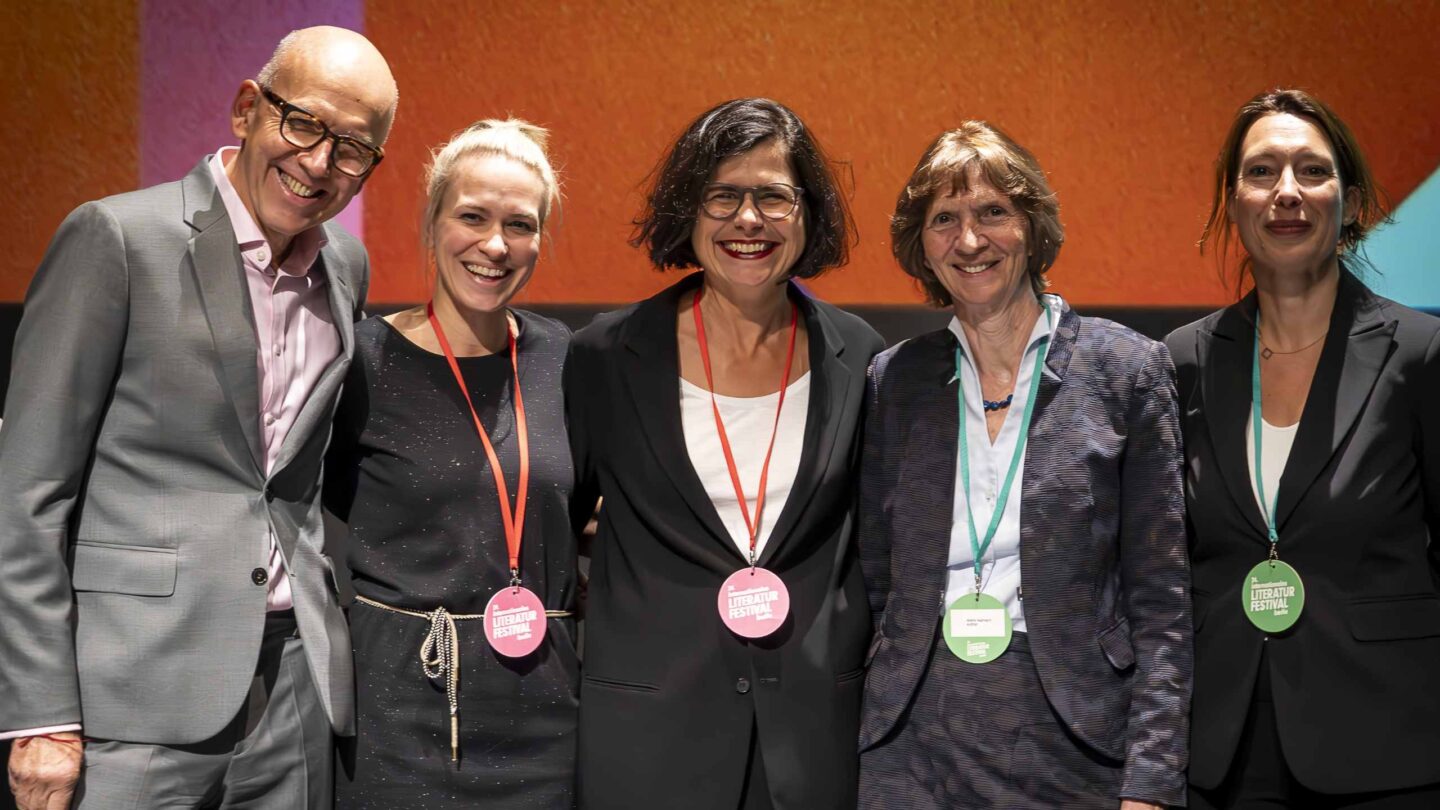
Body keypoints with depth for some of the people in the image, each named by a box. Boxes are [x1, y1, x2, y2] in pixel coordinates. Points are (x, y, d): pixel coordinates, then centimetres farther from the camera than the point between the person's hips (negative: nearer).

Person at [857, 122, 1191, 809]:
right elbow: (874, 583, 10)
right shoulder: (892, 380, 6)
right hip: (916, 749, 2)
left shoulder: (1127, 369, -2)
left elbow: (1161, 598, -3)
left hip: (1075, 747, -2)